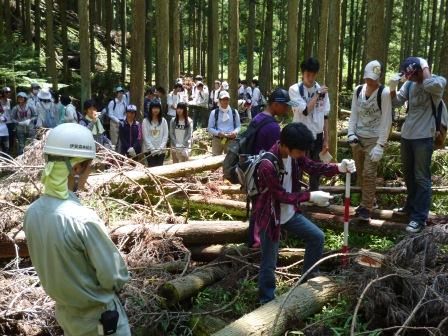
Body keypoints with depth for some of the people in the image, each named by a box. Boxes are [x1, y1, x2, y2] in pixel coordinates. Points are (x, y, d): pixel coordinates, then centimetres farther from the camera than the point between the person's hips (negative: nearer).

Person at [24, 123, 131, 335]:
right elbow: (114, 277, -23)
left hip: (64, 312, 6)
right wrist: (115, 284, -2)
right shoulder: (83, 218, -33)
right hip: (97, 318, -6)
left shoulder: (32, 212, -12)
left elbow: (44, 263, 3)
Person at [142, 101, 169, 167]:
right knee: (152, 167, -6)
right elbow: (145, 137, -4)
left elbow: (165, 136, 3)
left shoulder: (163, 121, 6)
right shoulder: (145, 121, 0)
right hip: (149, 150, -2)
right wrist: (152, 149, -10)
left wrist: (161, 148, -9)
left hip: (161, 150, 2)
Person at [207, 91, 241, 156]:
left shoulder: (234, 112, 9)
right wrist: (218, 133, -15)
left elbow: (238, 126, 12)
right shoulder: (214, 113, 4)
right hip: (217, 140, -1)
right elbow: (210, 128, 3)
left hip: (231, 140, 1)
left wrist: (235, 132, -10)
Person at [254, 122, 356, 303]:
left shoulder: (293, 153, -9)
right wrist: (311, 196, -24)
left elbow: (312, 166, 2)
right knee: (269, 263, 4)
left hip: (289, 213, 8)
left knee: (317, 237, 14)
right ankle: (267, 301, 25)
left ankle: (308, 279, 31)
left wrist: (339, 167, -12)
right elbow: (282, 196, -25)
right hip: (270, 217, -8)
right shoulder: (268, 165, -32)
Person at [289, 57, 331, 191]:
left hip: (317, 136, 4)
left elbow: (325, 116, 7)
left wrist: (326, 139, 6)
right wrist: (317, 94, -11)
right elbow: (305, 110, -18)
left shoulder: (322, 90, 4)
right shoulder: (295, 89, -8)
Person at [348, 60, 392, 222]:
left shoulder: (384, 93, -12)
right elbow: (354, 114, 8)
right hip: (358, 138, 5)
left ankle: (366, 208, 1)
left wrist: (380, 145, -17)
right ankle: (369, 200, 29)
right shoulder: (358, 90, 4)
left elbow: (386, 121, -13)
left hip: (374, 139, -5)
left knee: (369, 174, -8)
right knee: (360, 173, 12)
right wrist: (351, 133, -6)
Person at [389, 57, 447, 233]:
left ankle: (419, 217, 0)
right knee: (408, 174, 19)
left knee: (421, 177, -4)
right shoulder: (409, 84, 5)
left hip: (423, 137, -7)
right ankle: (411, 205, 37)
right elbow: (396, 102, 7)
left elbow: (430, 85, -34)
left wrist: (425, 66, -17)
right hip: (407, 135, 7)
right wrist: (392, 88, -11)